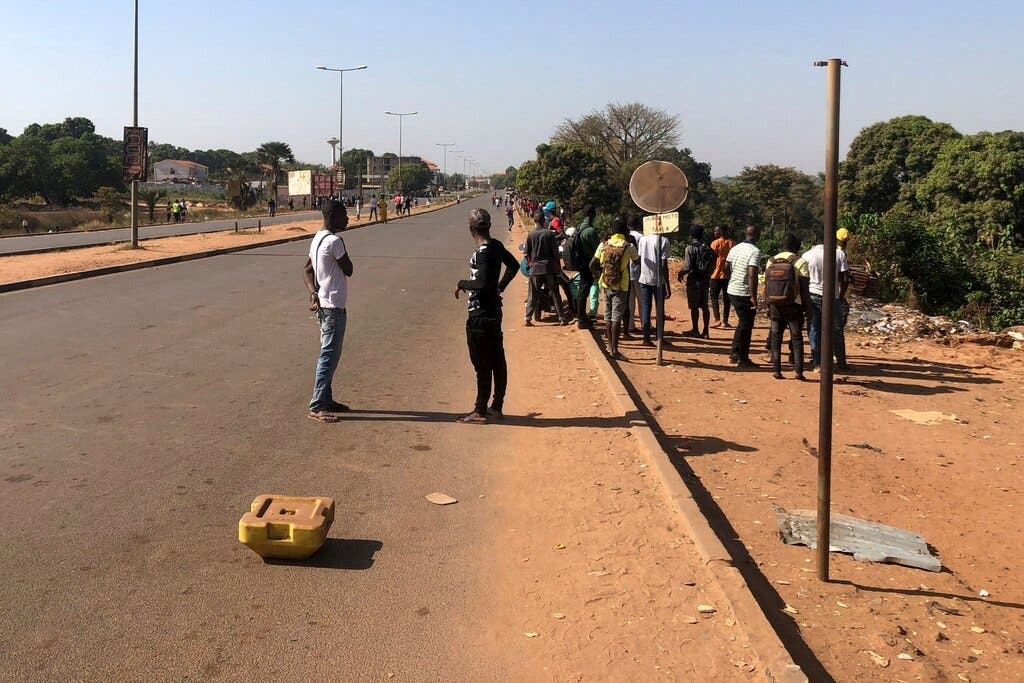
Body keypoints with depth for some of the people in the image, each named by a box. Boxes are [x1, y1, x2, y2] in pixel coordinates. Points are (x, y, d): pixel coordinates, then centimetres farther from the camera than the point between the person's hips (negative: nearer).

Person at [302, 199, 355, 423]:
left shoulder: (318, 239, 12)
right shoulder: (334, 241, -19)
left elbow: (307, 269, 12)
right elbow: (349, 270, -11)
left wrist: (313, 292, -2)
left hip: (323, 304, 10)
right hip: (333, 306, -10)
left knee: (329, 354, 17)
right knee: (329, 356, -6)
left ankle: (326, 399, 24)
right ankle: (317, 406, -4)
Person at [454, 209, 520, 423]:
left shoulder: (482, 252, -20)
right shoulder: (496, 246, 6)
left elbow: (483, 283, -28)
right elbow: (514, 265, 22)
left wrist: (462, 284, -12)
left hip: (480, 316, -9)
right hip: (494, 311, 9)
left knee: (482, 364, -2)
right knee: (497, 361, 14)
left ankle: (480, 411, 5)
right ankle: (497, 406, 23)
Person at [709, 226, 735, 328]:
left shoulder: (715, 243, -8)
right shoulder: (732, 243, 6)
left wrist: (709, 273, 1)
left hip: (717, 274, -4)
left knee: (714, 297, 4)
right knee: (726, 298, 9)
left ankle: (717, 319, -9)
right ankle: (725, 321, 9)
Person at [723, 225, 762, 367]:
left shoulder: (735, 248, 8)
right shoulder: (755, 251, -16)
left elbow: (726, 268, 14)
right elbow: (752, 275, -23)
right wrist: (754, 297, -22)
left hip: (732, 290, 8)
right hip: (745, 294, -8)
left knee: (742, 322, 21)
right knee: (746, 325, 3)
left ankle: (734, 353, 24)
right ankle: (743, 359, 8)